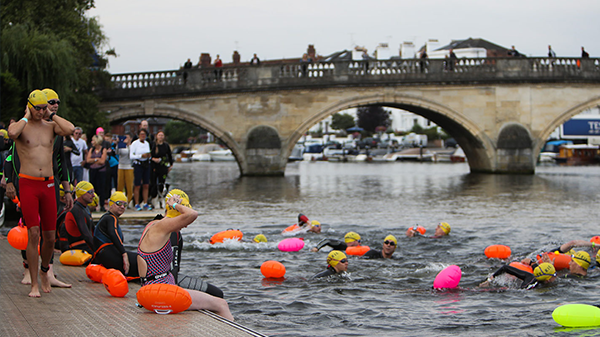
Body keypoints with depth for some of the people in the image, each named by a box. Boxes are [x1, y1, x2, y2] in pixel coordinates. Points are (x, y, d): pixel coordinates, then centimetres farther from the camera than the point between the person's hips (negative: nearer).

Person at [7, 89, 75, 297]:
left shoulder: (50, 126, 10)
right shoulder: (21, 126, 0)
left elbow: (70, 129, -11)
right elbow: (12, 133, -26)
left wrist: (52, 115, -1)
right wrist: (26, 117, -10)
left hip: (48, 184, 4)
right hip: (28, 184, -4)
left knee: (50, 236, 6)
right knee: (33, 233, -12)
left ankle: (44, 270, 33)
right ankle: (34, 284, -5)